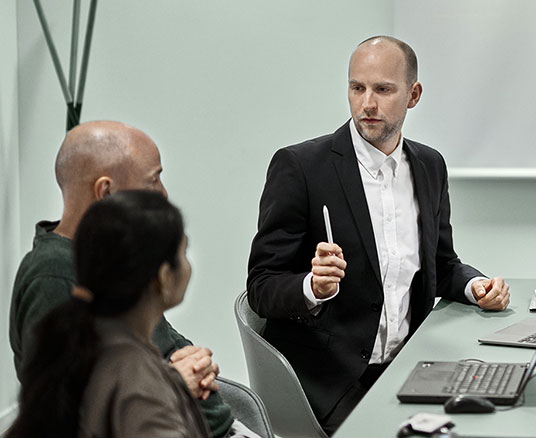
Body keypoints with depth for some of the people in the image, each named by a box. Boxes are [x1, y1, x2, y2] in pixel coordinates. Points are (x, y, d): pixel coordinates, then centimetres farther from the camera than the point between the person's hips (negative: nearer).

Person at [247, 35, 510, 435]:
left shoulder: (430, 166, 11)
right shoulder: (298, 166, -8)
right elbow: (263, 288, -8)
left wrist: (475, 285, 1)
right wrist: (313, 287, -29)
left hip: (404, 369, 6)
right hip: (328, 381, -6)